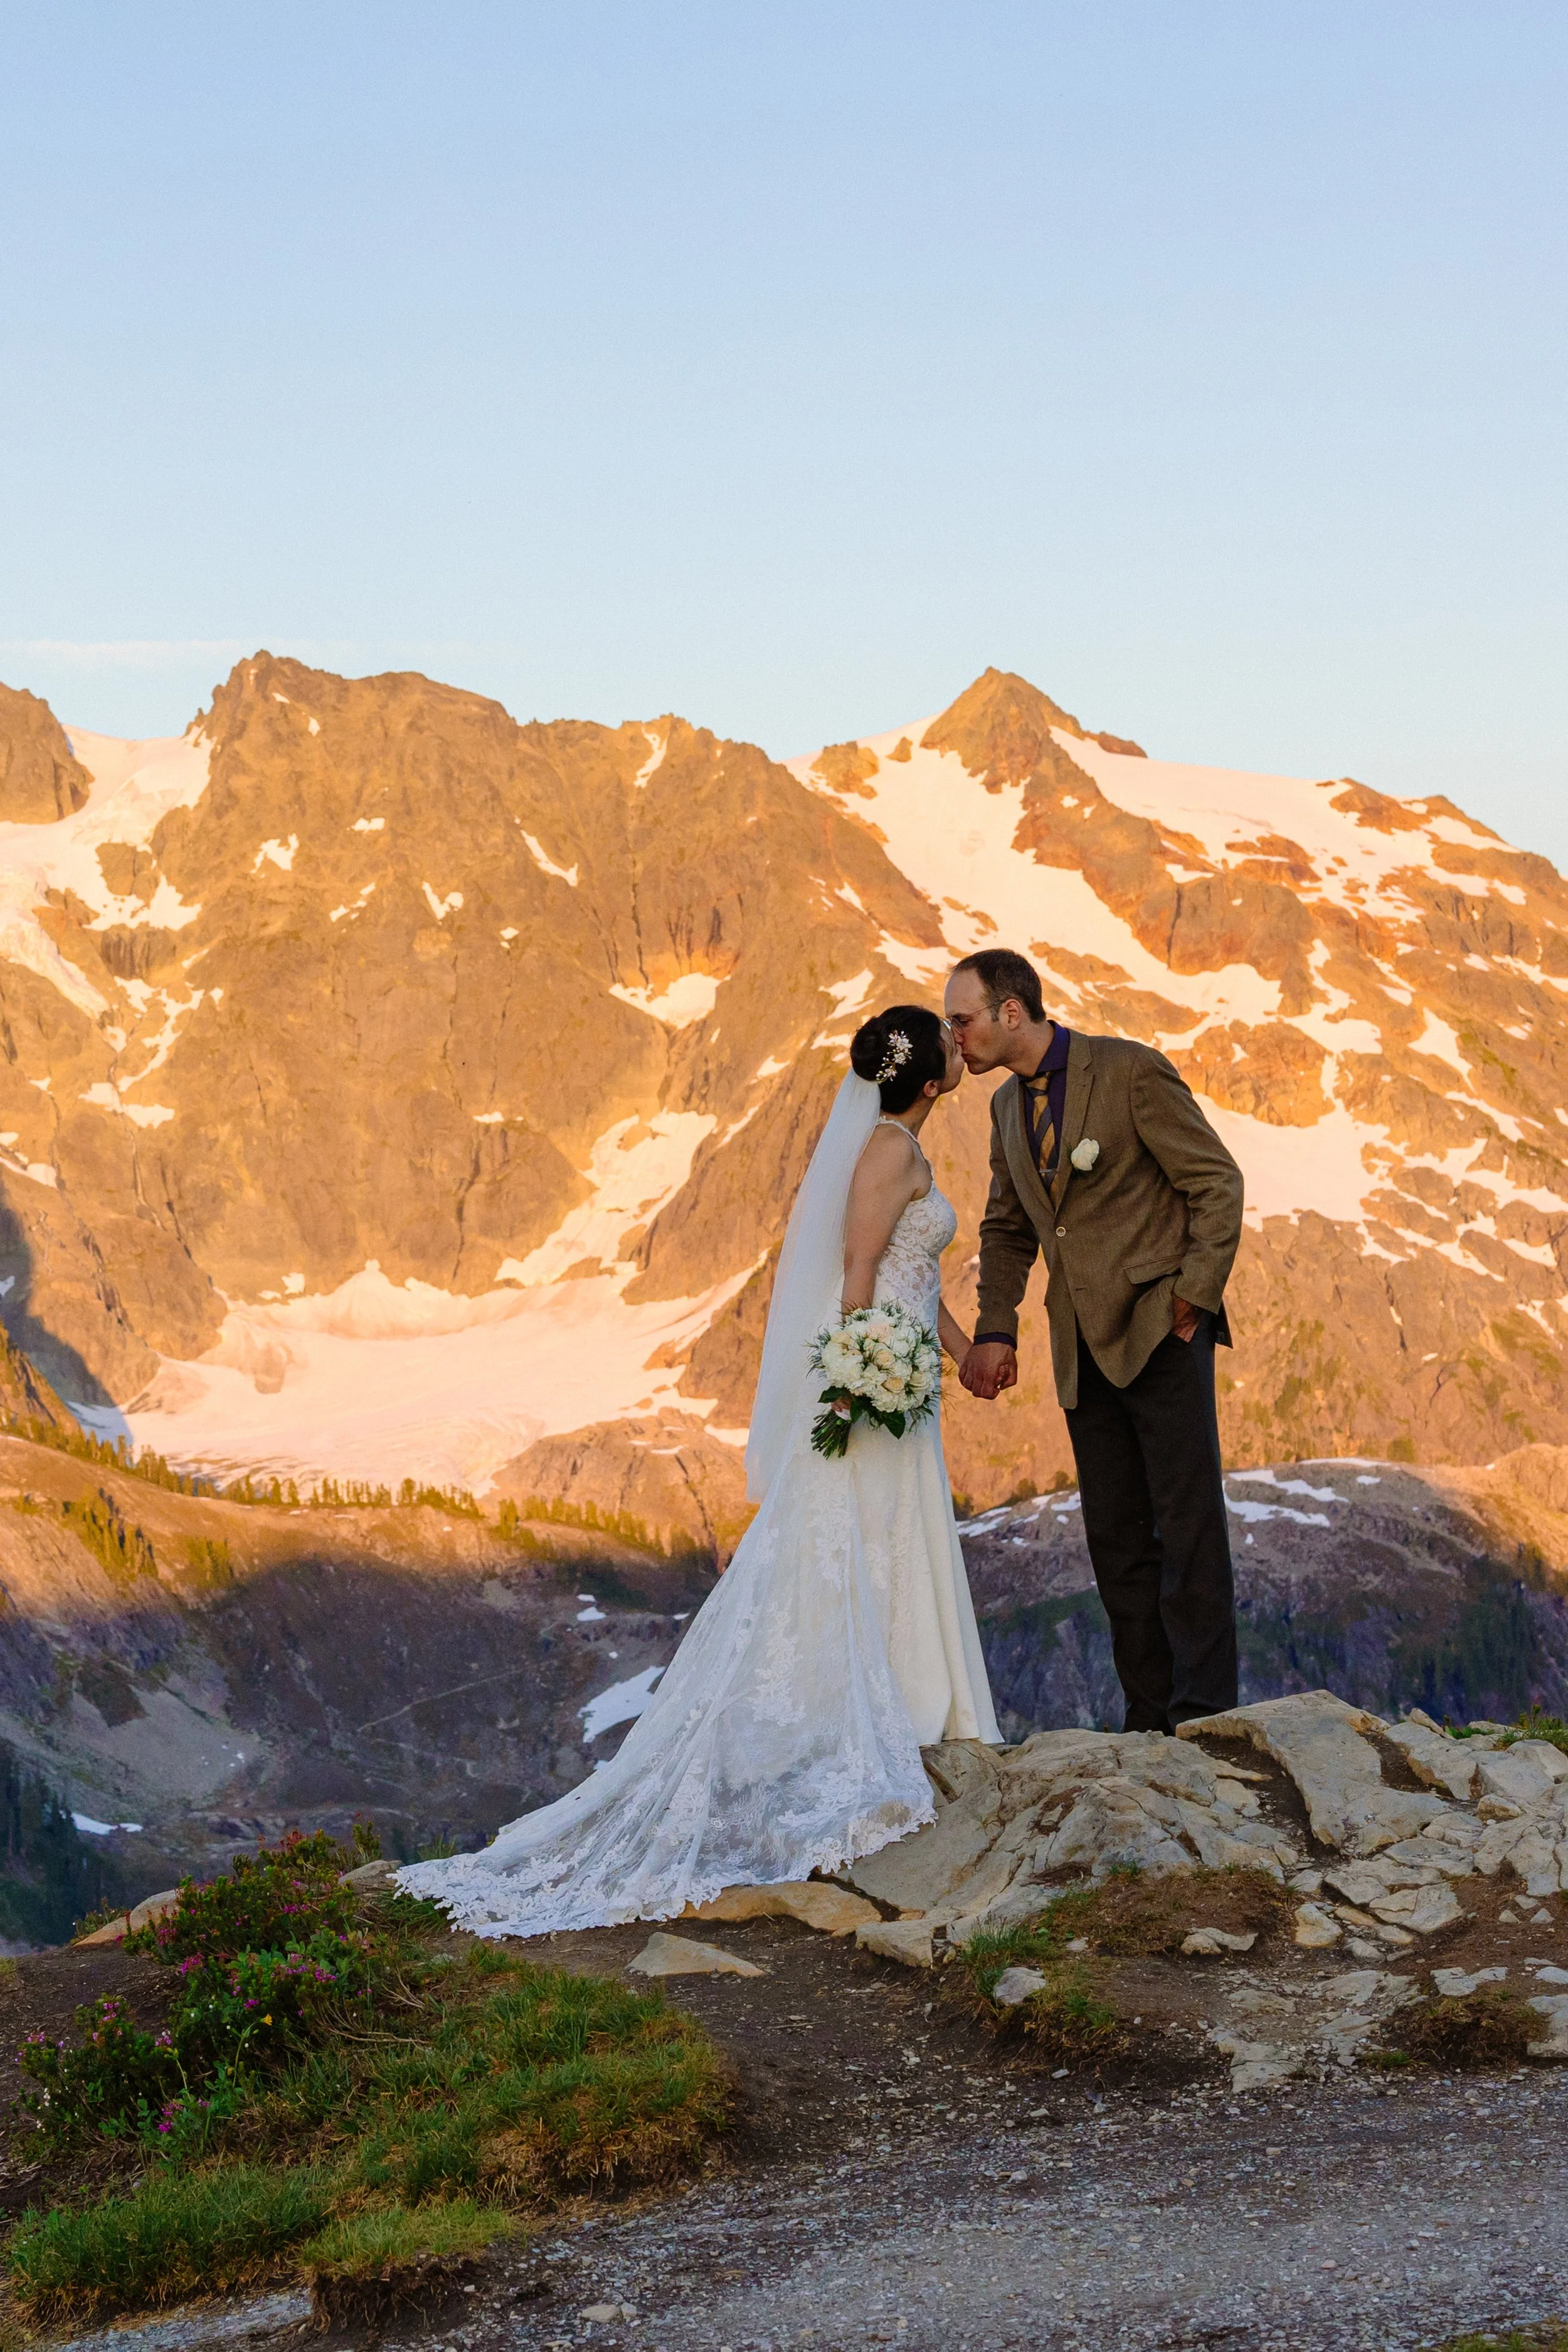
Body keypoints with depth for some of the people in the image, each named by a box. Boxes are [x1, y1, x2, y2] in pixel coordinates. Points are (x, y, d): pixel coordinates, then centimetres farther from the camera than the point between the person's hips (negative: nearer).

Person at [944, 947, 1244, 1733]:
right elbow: (1007, 1228, 24)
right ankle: (1149, 1721, 9)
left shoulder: (1131, 1072, -9)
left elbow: (1217, 1184, -6)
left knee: (1188, 1528, -9)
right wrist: (995, 1330, 11)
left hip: (1160, 1329, -7)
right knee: (1117, 1542, 5)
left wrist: (1193, 1300, -10)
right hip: (1084, 1350, 7)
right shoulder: (1008, 1105, 13)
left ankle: (1204, 1718, -7)